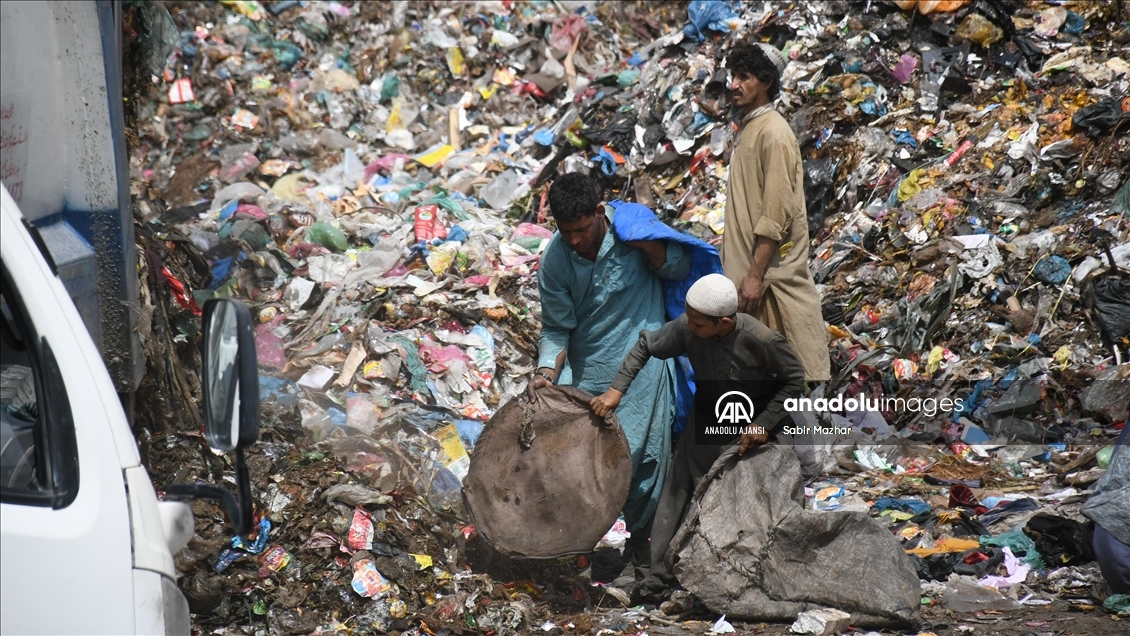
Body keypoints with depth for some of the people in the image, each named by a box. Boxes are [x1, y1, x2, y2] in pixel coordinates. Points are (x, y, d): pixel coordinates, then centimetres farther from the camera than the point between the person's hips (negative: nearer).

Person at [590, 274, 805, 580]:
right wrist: (617, 389, -11)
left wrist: (765, 423, -24)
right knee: (679, 488, 1)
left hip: (754, 426, -3)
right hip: (708, 418, 3)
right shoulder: (685, 328, -23)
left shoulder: (762, 340, -33)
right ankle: (658, 571, 8)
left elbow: (794, 379, -17)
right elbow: (646, 345, -5)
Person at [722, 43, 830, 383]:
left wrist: (755, 276, -21)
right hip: (749, 262, 9)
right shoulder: (749, 128, 14)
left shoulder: (774, 133, -15)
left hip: (771, 270, -9)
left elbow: (776, 215, -20)